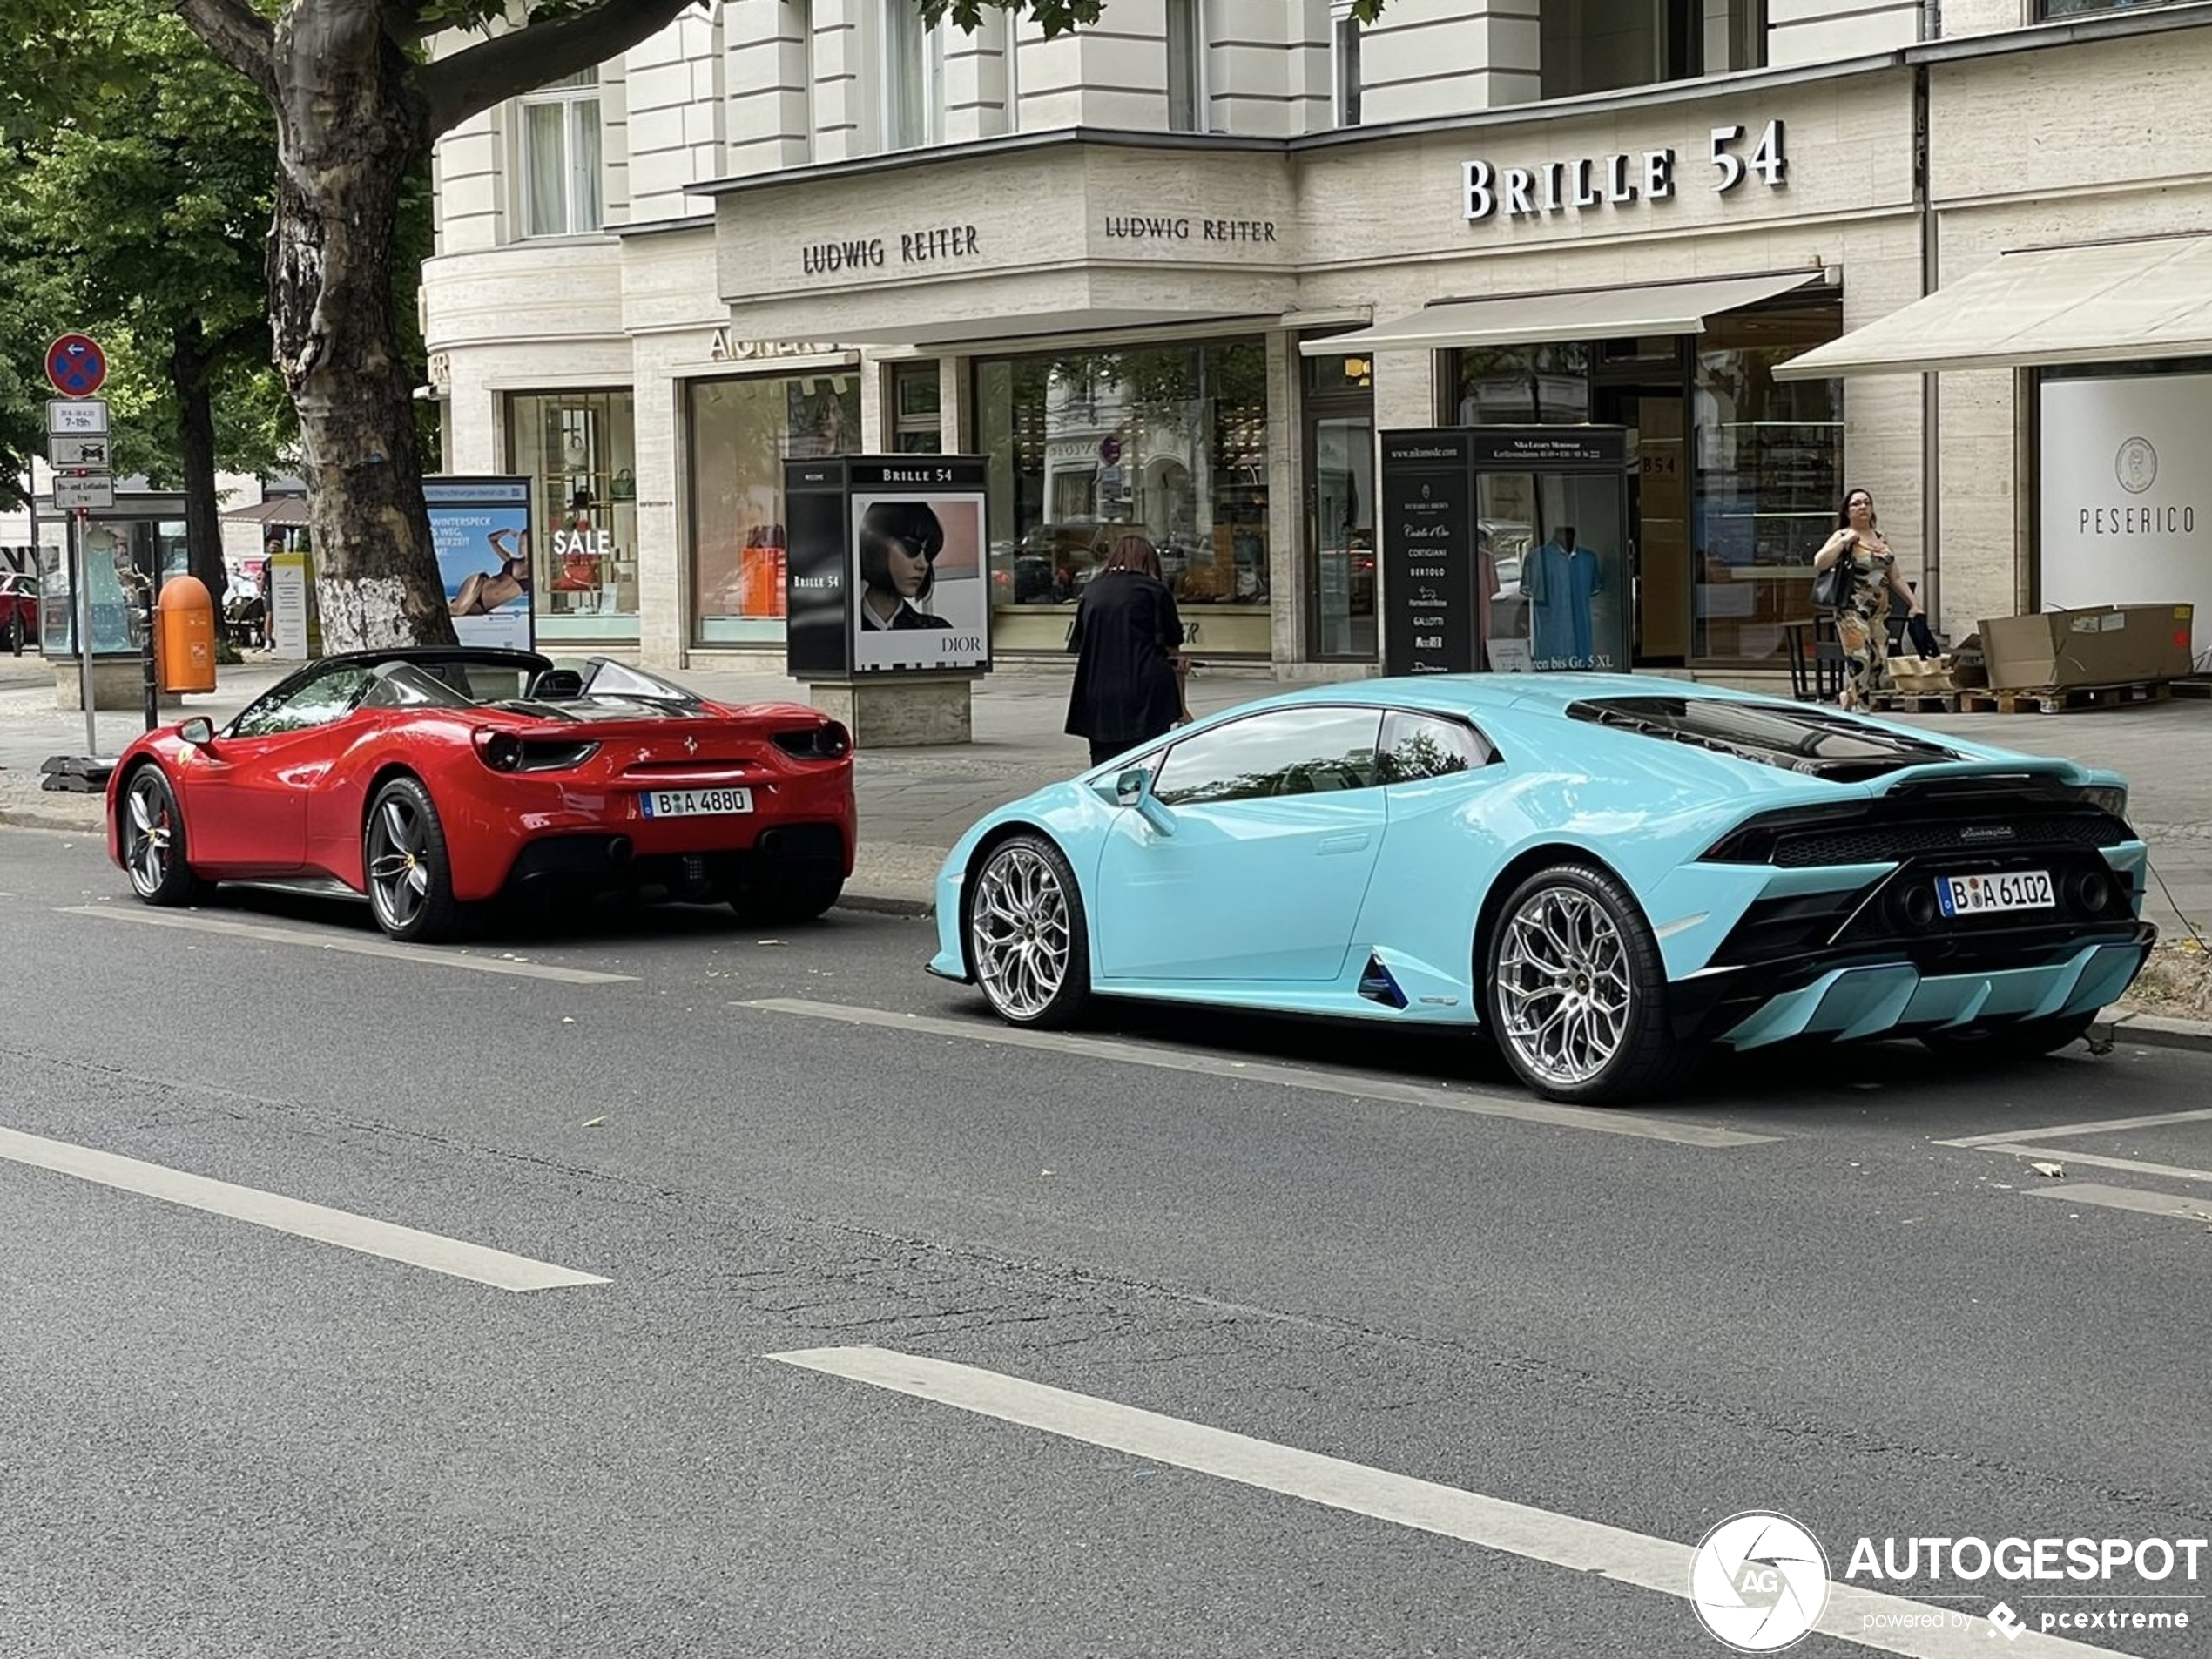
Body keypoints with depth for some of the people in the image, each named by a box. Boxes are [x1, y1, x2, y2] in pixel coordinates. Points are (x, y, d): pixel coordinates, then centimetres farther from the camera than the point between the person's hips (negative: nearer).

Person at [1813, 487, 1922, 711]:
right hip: (1853, 609, -6)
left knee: (1880, 661, 1)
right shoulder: (1843, 537, -1)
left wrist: (1914, 604, 13)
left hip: (1880, 610, 6)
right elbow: (1819, 564, -17)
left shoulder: (1881, 538, 16)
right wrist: (1845, 541, -17)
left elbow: (1895, 578, 20)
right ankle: (1857, 705, -12)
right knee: (1859, 658, -16)